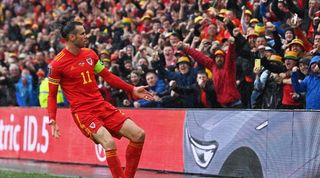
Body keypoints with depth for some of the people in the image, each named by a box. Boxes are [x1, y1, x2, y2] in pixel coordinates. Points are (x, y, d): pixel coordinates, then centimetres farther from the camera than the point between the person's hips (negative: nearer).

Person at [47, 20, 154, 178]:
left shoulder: (90, 54, 9)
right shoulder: (57, 64, -8)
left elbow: (107, 76, 20)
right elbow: (52, 95, -1)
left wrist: (132, 90, 16)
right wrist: (52, 119, -14)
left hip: (101, 105, 7)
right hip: (82, 111, -7)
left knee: (139, 135, -2)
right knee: (109, 143, -27)